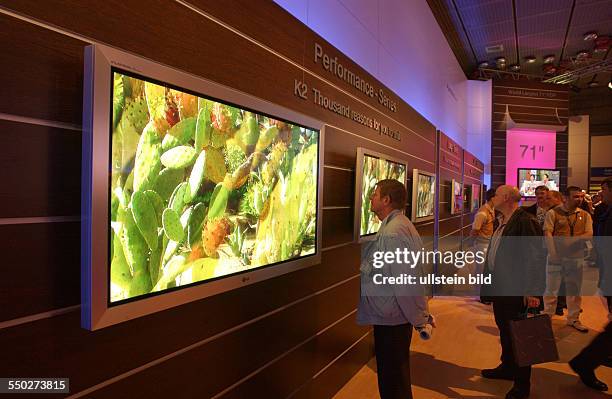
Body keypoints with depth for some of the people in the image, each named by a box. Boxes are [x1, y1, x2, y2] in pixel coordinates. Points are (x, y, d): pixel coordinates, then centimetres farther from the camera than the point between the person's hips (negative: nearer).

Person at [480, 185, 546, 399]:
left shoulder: (525, 221, -19)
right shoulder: (504, 223, 12)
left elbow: (535, 257, -22)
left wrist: (532, 291, -23)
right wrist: (492, 281, 18)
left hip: (516, 291, -9)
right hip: (500, 287, 9)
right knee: (504, 330, 22)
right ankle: (507, 368, 41)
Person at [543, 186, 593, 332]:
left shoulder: (585, 215, 8)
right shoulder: (553, 213, -3)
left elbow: (589, 234, -2)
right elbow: (548, 234, -9)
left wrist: (572, 240, -19)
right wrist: (553, 254, -16)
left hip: (576, 257, 3)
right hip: (556, 257, -3)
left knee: (574, 290, 13)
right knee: (551, 289, 4)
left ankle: (573, 319, 27)